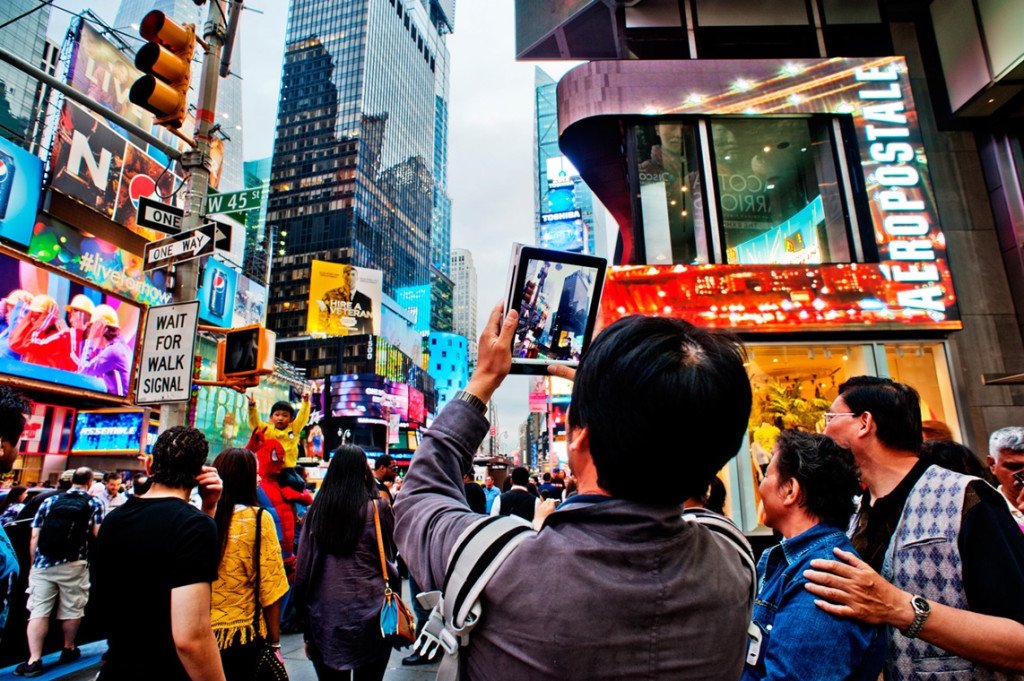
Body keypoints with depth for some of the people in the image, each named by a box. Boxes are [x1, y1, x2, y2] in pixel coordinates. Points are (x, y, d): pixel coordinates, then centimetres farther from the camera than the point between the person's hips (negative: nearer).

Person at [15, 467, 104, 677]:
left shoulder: (49, 501, 8)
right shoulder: (94, 503, 1)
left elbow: (34, 537, 7)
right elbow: (98, 533, -5)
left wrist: (34, 564, 17)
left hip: (42, 565, 2)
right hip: (73, 566, -2)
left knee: (38, 611, 6)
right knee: (71, 609, 12)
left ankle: (34, 660, 3)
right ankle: (68, 649, 27)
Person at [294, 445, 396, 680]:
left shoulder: (316, 512, -2)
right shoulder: (378, 508, -11)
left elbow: (303, 570, 4)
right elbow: (391, 556, 1)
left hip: (324, 621, 3)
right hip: (369, 616, -2)